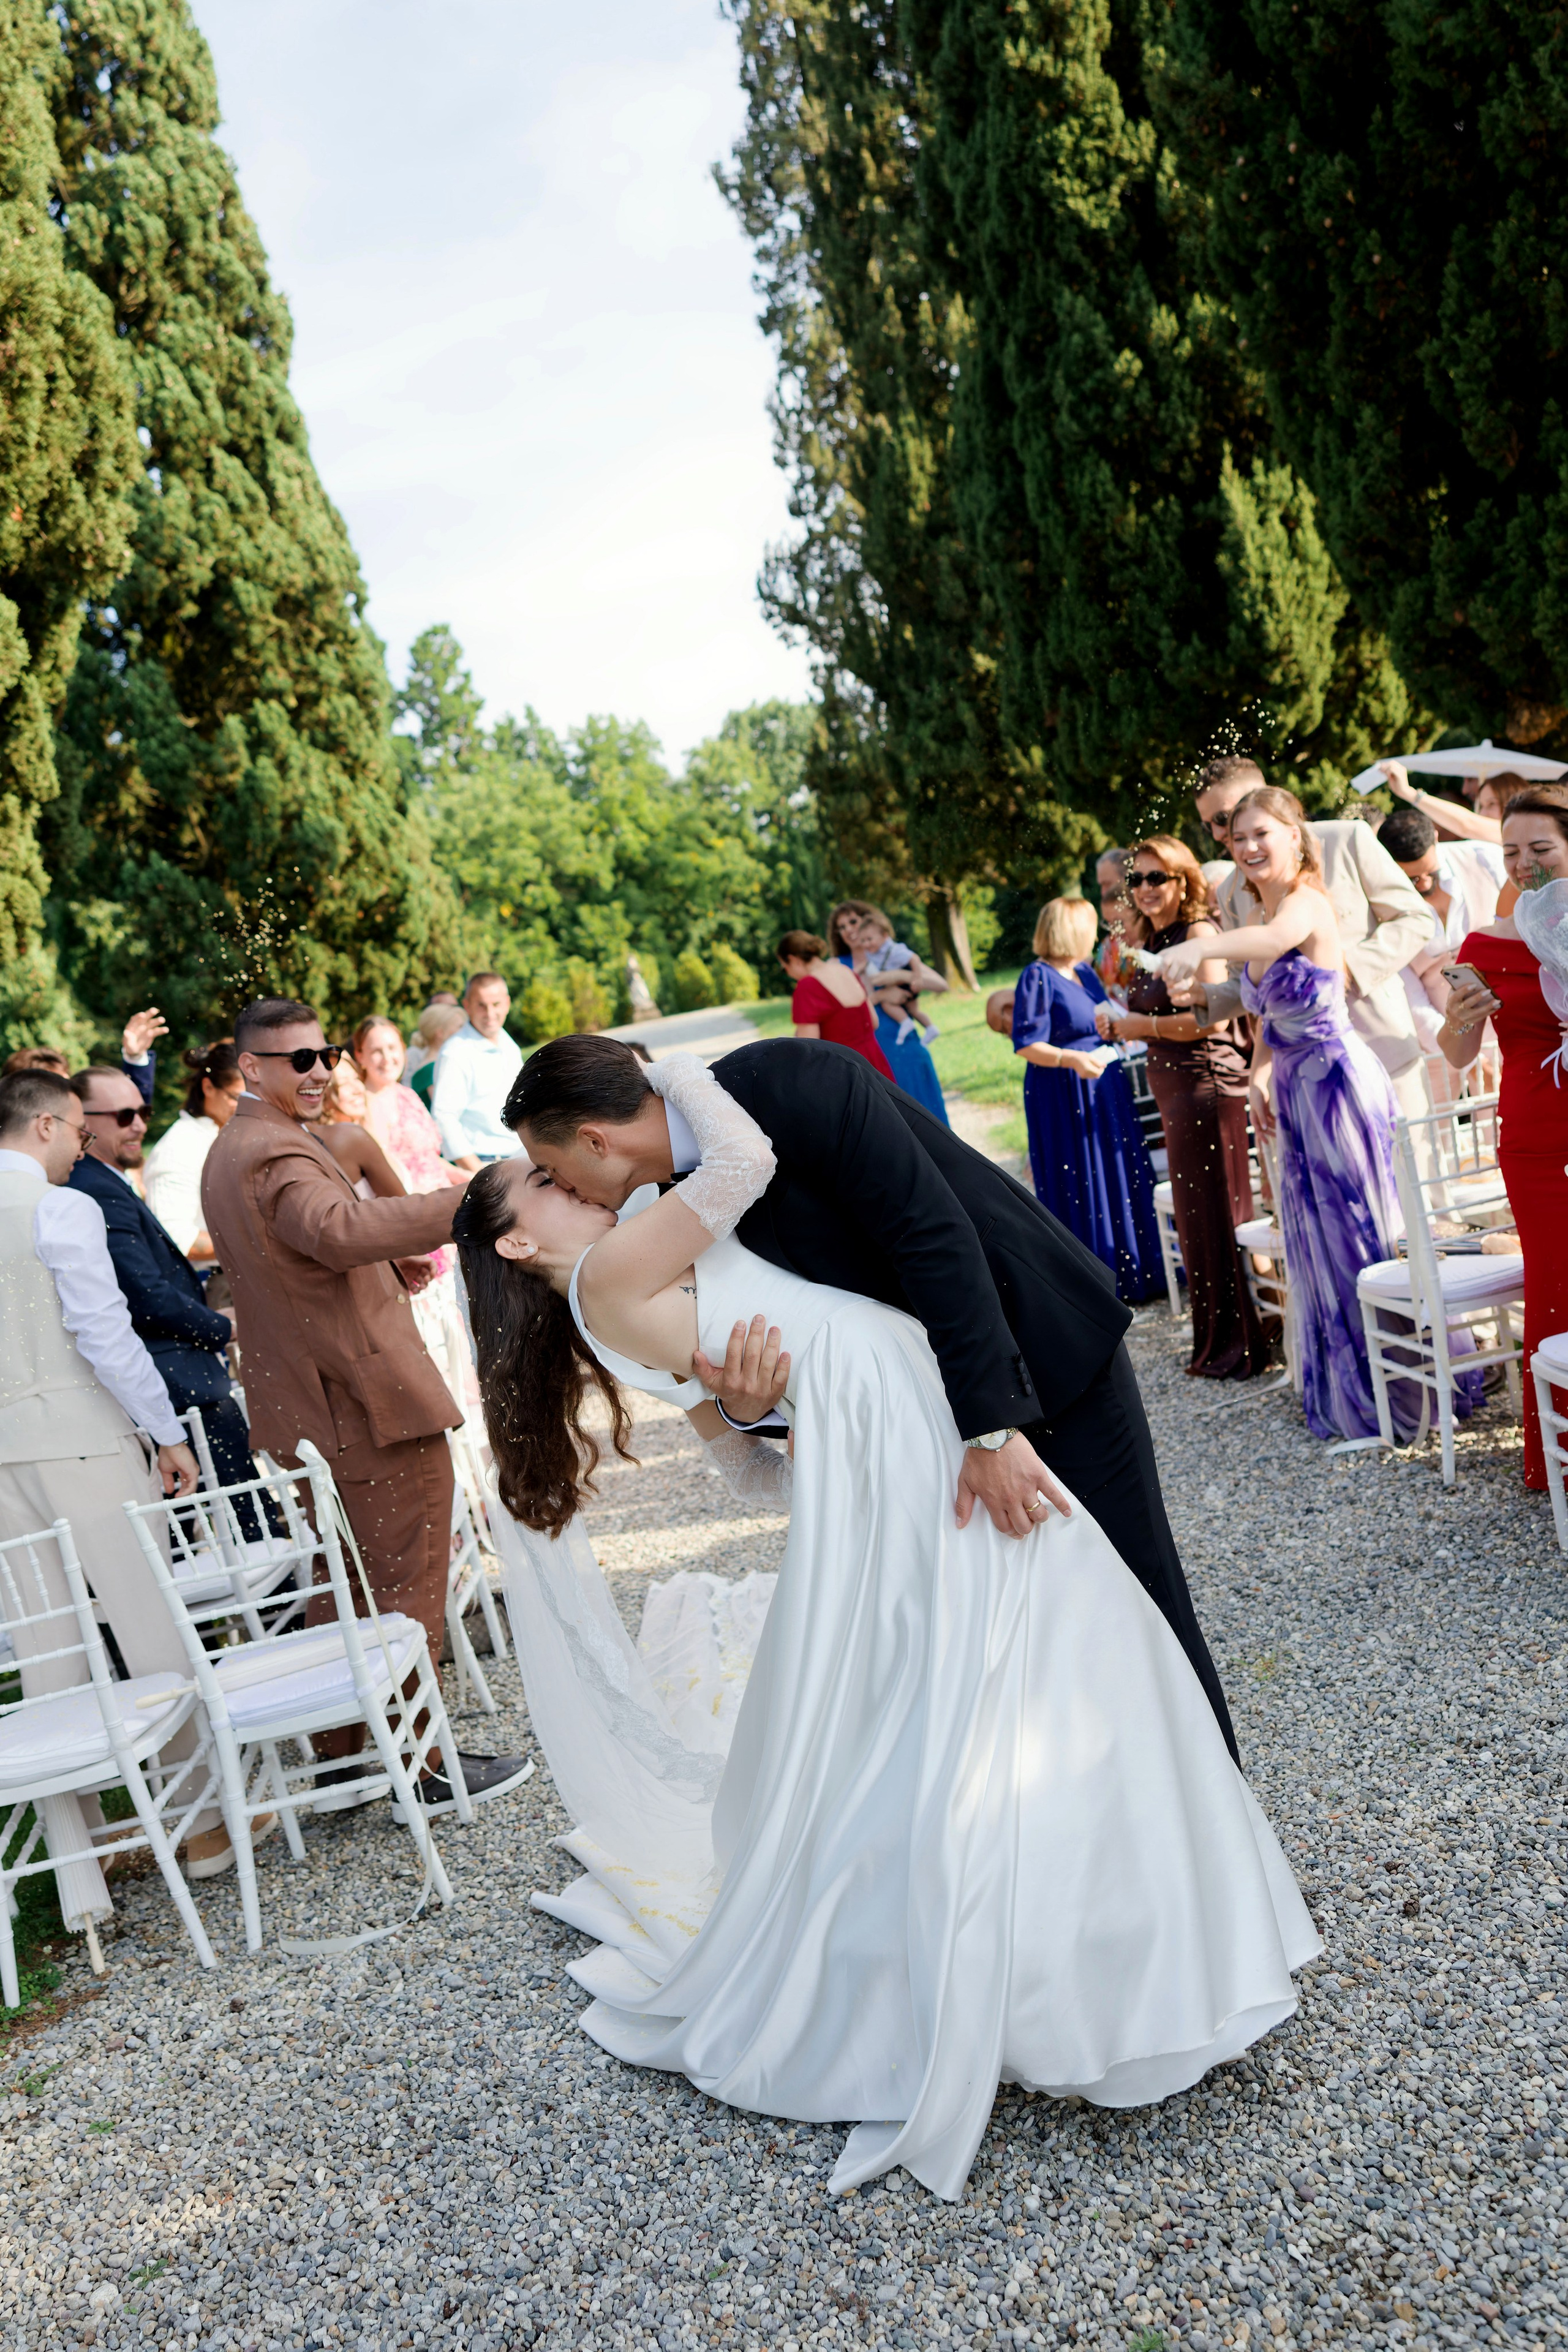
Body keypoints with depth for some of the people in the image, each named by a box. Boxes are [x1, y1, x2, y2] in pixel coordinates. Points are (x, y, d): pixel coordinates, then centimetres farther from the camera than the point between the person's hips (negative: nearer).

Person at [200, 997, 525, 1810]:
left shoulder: (230, 1151, 16)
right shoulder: (274, 1154, -19)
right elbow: (338, 1228, -40)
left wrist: (385, 1263, 9)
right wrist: (471, 1202, -48)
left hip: (304, 1411, 10)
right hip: (372, 1405, -10)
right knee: (405, 1589, 0)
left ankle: (342, 1755, 30)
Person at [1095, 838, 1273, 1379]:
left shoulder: (1199, 932, -11)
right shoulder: (1148, 942, 15)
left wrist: (1139, 1025, -13)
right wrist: (1117, 1019, 4)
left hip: (1207, 1081, -9)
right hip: (1172, 1090, 9)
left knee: (1215, 1215, -4)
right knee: (1194, 1217, 13)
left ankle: (1238, 1345, 4)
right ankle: (1219, 1342, 22)